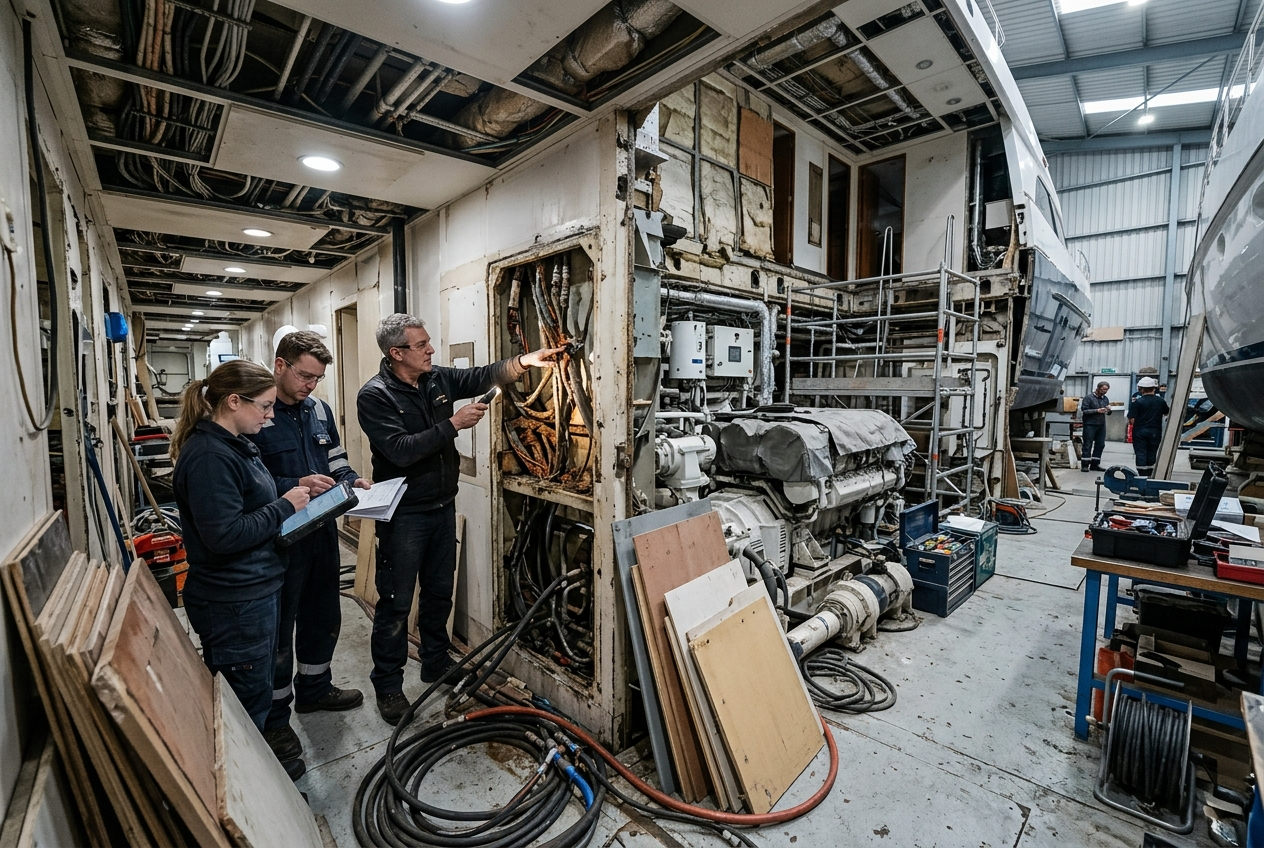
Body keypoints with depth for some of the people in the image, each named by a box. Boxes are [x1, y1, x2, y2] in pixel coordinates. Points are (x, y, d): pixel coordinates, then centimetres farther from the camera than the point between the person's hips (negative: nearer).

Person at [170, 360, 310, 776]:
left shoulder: (233, 445, 8)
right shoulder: (208, 456, -24)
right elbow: (223, 535, -29)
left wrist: (293, 494, 5)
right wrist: (285, 506, -21)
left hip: (255, 592, 10)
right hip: (234, 605, -10)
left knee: (257, 691, 25)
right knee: (249, 700, 8)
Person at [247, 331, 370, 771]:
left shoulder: (318, 409, 6)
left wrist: (351, 480, -4)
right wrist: (295, 486, -27)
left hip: (323, 532, 7)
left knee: (323, 616, 21)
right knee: (279, 628, 8)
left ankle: (314, 688, 42)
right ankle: (274, 716, 27)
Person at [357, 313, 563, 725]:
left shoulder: (439, 378, 1)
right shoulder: (374, 395, -16)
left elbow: (482, 376, 1)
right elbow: (400, 450, -26)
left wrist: (523, 362, -15)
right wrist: (453, 425, -24)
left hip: (443, 506, 6)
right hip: (403, 515, -6)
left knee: (439, 593, 19)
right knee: (396, 603, 6)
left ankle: (437, 664, 39)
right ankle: (387, 685, 25)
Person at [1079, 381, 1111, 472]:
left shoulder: (1105, 399, 15)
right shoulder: (1088, 398, -3)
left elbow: (1108, 413, 16)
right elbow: (1084, 410, -11)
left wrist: (1109, 410, -5)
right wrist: (1097, 411, -19)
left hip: (1101, 425, 6)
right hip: (1090, 425, -6)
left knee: (1100, 445, 6)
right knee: (1088, 445, -4)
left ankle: (1095, 465, 14)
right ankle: (1085, 465, -2)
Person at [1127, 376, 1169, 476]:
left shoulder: (1137, 402, -13)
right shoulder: (1161, 401, 2)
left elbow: (1131, 420, -16)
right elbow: (1166, 413, 20)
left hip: (1140, 431, -4)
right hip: (1155, 432, 4)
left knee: (1140, 454, 0)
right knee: (1151, 454, 12)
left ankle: (1142, 476, -2)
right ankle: (1149, 475, 17)